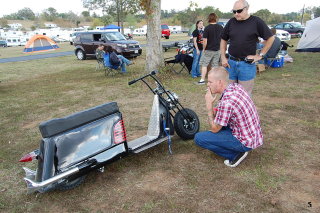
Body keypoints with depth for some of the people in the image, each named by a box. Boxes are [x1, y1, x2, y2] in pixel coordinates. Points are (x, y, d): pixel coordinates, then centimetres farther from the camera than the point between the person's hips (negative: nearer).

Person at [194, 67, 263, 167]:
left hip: (246, 142, -9)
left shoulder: (226, 102, -28)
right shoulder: (236, 86, -2)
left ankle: (236, 154, -1)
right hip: (254, 135, 9)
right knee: (217, 116, 22)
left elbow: (214, 129, -15)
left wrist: (209, 105, -13)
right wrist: (214, 110, -3)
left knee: (199, 138, -10)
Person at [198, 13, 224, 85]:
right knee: (215, 66, 11)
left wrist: (204, 49, -2)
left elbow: (205, 40, -16)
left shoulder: (207, 28, -13)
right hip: (217, 50, 5)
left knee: (204, 64, 6)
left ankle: (202, 80, 4)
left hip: (208, 50, -4)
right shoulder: (221, 27, 2)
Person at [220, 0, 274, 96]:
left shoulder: (256, 22, -3)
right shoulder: (231, 22, 6)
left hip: (247, 64, -3)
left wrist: (260, 55, -3)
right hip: (231, 63, 3)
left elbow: (270, 38, 2)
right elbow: (223, 40, 15)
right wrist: (223, 58, 7)